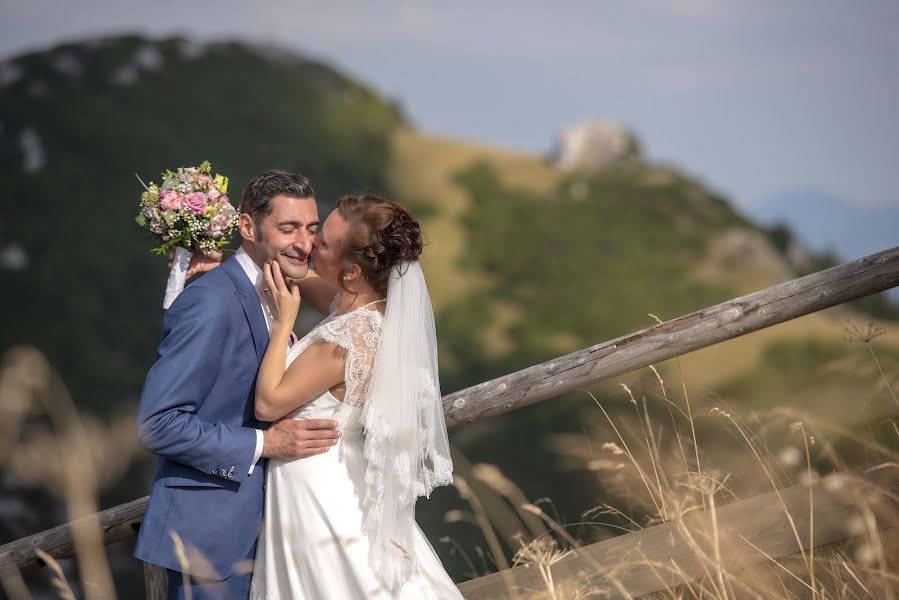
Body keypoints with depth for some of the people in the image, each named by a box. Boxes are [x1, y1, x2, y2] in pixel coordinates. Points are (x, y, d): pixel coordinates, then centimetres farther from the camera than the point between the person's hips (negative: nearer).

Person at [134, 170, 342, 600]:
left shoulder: (270, 299, 10)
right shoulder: (210, 302, -19)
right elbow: (157, 423, -23)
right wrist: (263, 443, -22)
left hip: (256, 527, 9)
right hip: (210, 526, -9)